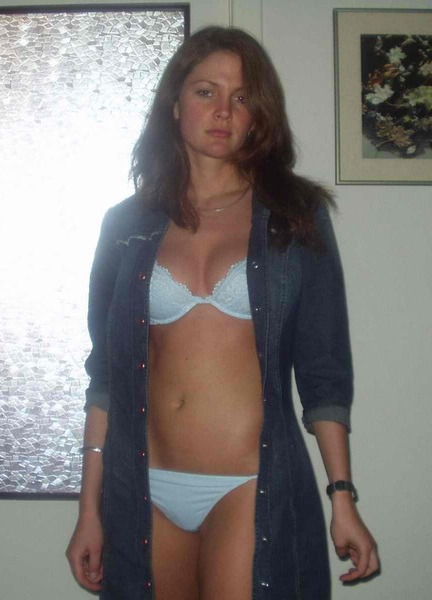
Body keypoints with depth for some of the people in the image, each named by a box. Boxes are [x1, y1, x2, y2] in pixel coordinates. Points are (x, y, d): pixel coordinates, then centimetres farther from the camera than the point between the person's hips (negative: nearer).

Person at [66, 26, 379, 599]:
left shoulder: (295, 216, 2)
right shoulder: (127, 224, 5)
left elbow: (324, 369, 2)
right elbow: (106, 374, 6)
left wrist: (343, 498, -3)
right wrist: (90, 507, 5)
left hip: (250, 489, -2)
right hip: (147, 492, 2)